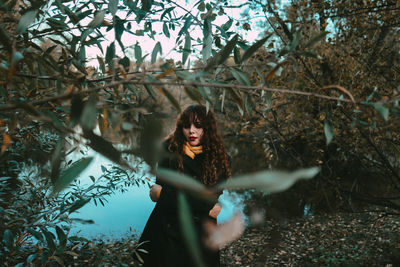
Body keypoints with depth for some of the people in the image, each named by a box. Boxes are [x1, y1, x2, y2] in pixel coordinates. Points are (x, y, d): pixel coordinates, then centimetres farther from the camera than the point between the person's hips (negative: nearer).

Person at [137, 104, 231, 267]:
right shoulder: (170, 149, -8)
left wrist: (163, 194, -13)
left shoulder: (218, 157, -6)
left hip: (201, 231, 1)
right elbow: (160, 185, -12)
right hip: (167, 228, 0)